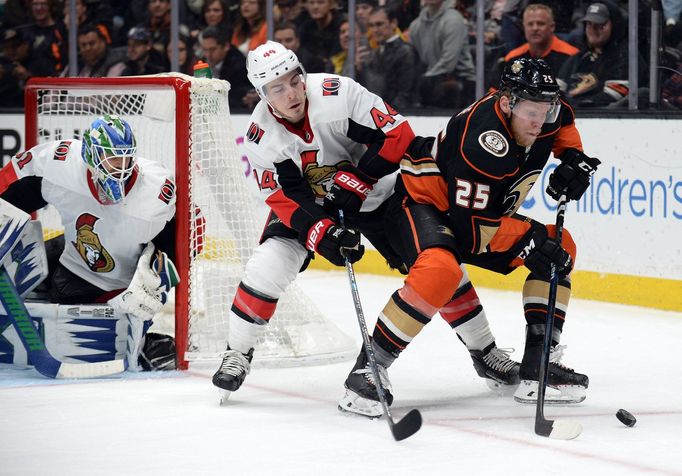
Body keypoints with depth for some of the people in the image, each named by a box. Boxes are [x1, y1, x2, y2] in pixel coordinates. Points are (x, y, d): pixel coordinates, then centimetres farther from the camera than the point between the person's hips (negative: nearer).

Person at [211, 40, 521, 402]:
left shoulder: (337, 94, -29)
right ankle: (237, 353, 2)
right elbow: (285, 197, -19)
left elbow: (398, 135, -27)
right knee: (267, 266, -19)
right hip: (307, 203, 2)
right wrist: (321, 232, -34)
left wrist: (357, 178, -31)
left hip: (374, 195, -1)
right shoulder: (262, 135, -20)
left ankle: (484, 349, 11)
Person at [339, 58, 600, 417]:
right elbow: (471, 225, -32)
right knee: (441, 271, -38)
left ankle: (538, 363, 4)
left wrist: (573, 156, 0)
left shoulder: (536, 109, -11)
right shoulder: (484, 141, -35)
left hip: (483, 208, 9)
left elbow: (563, 121, 17)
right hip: (423, 201, -9)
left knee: (560, 248, 3)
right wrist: (529, 236, -31)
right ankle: (369, 368, -27)